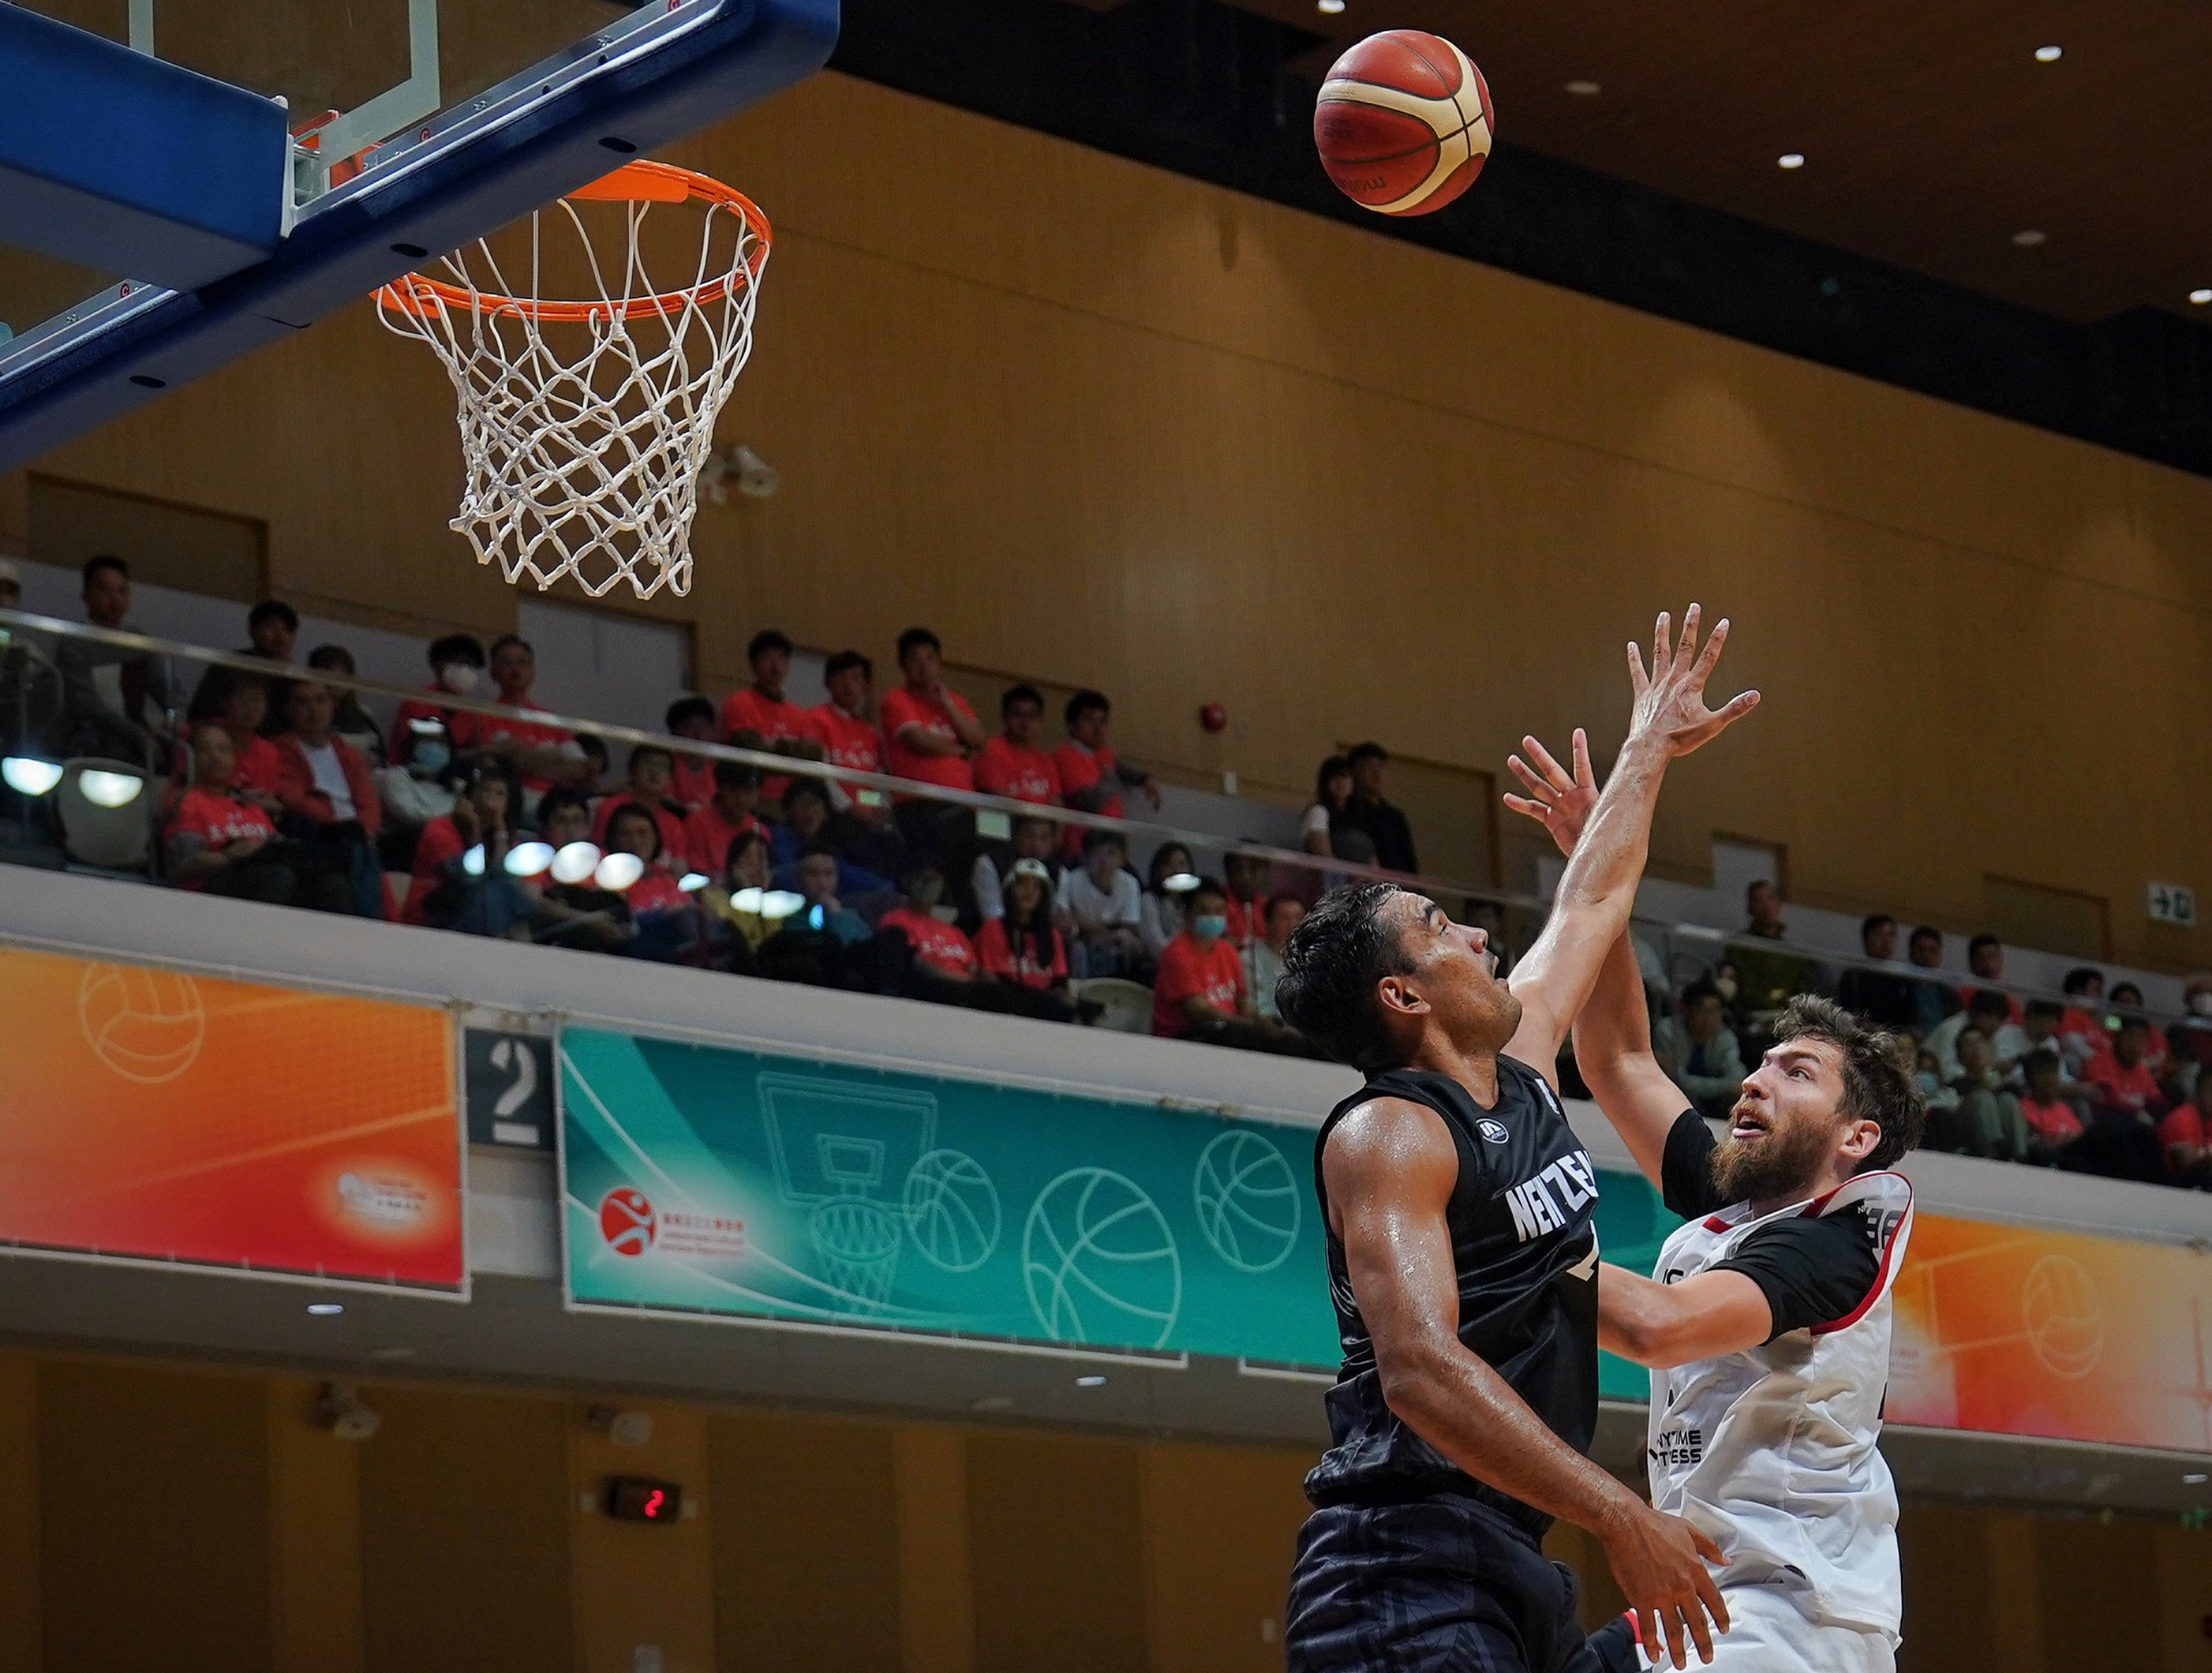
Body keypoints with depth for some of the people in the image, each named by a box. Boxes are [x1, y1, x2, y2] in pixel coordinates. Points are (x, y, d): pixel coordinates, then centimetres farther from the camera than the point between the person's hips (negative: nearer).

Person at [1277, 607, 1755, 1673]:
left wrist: (1651, 752, 46)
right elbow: (1420, 1368, -23)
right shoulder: (1388, 1136, -9)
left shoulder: (1522, 1071, 17)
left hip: (1510, 1562, 10)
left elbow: (1591, 903, 35)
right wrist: (1621, 1517, -27)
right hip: (1407, 1571, -10)